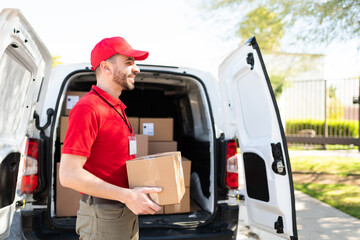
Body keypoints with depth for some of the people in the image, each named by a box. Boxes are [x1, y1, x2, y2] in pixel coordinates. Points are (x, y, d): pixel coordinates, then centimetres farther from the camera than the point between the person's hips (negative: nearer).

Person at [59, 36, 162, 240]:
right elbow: (69, 175, -23)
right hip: (104, 218, -8)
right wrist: (127, 195, -23)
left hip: (128, 212, 9)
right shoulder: (88, 108, -17)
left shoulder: (118, 109, 12)